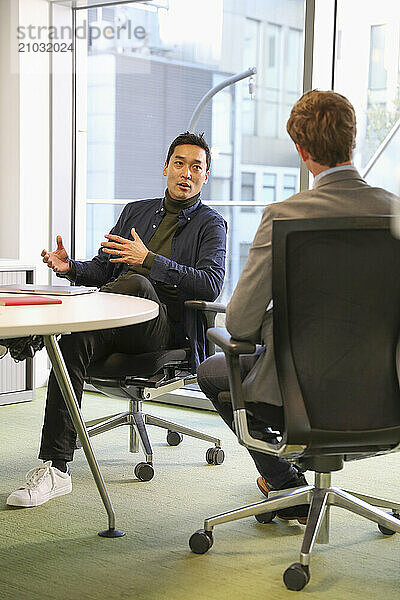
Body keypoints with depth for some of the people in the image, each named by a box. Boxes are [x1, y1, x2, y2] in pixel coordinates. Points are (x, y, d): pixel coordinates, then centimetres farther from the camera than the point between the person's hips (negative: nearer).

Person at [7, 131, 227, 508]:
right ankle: (54, 469, -34)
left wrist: (149, 261, -17)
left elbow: (211, 285, -7)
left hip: (164, 327, -3)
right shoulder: (135, 211, 27)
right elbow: (102, 269, 24)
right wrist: (72, 268, -1)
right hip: (117, 323, 4)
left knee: (136, 283, -37)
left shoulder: (210, 225, 11)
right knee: (73, 343, -31)